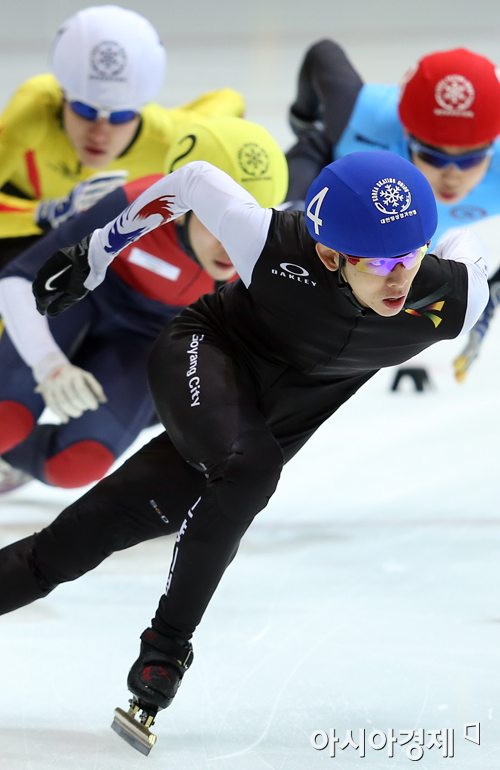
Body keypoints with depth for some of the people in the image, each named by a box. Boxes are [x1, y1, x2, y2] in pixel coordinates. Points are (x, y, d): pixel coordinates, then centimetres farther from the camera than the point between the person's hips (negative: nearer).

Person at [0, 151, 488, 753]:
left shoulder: (455, 299, -25)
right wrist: (89, 259, -2)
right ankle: (168, 644, -17)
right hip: (203, 357, -3)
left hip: (267, 426, 3)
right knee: (250, 467, -34)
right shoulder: (273, 243, -32)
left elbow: (468, 247, -1)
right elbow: (194, 181, -13)